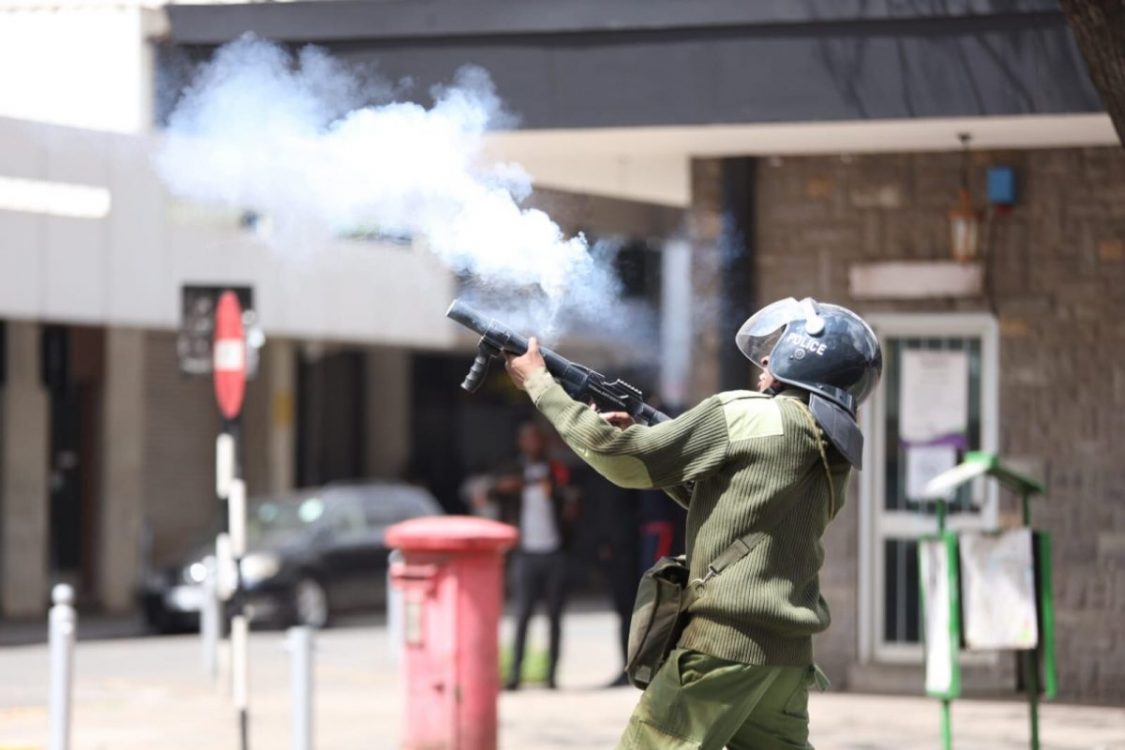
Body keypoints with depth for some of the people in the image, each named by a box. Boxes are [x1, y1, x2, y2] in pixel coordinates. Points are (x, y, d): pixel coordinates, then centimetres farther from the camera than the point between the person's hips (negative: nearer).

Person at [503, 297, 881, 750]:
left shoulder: (745, 416, -8)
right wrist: (637, 436, 17)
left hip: (727, 643, -8)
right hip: (788, 653, 8)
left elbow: (629, 462, -4)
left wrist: (538, 383, 6)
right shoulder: (829, 448, 15)